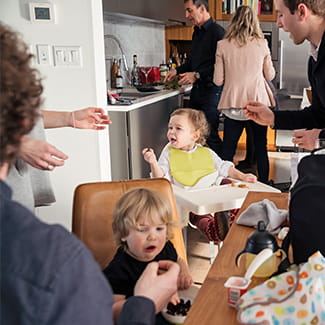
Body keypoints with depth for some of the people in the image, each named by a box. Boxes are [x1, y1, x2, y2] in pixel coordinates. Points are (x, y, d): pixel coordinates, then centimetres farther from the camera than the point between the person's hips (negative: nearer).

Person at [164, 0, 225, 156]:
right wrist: (177, 70, 14)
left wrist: (198, 75, -19)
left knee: (209, 134, -8)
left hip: (211, 89, -9)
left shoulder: (217, 32, -11)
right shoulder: (196, 33, 18)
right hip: (196, 90, 9)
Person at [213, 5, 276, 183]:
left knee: (227, 149, 8)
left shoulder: (223, 45, -2)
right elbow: (270, 75, 9)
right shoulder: (262, 44, 0)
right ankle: (263, 184, 19)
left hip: (233, 104, -1)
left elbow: (218, 80, 0)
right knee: (261, 148, 12)